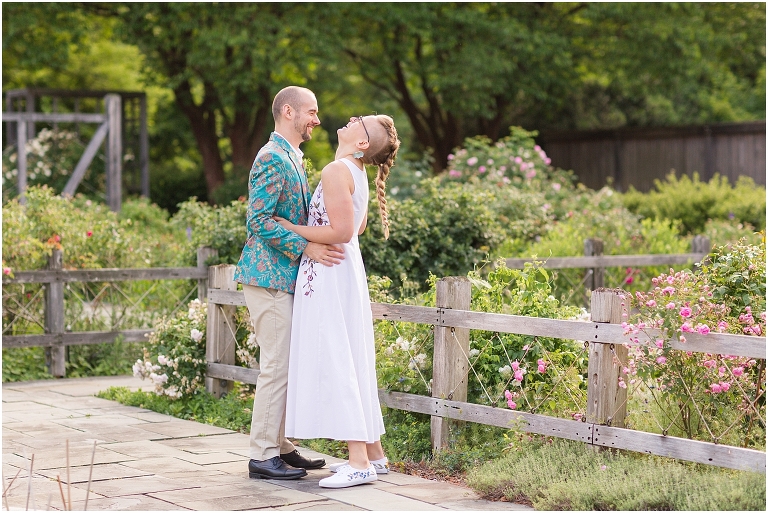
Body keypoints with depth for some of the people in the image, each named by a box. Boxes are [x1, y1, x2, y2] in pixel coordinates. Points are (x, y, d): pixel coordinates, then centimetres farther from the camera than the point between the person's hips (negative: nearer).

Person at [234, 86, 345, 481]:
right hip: (270, 276, -10)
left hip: (287, 277, 10)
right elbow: (259, 221, -21)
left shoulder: (292, 158, 18)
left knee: (288, 364, 12)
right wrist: (307, 248, -23)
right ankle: (263, 456, -3)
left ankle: (281, 446, 19)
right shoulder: (272, 158, -14)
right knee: (277, 366, -8)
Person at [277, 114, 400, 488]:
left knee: (333, 362, -9)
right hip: (346, 270, 10)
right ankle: (373, 453, 18)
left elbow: (341, 232, -21)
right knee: (351, 361, 13)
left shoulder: (337, 170, -14)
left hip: (327, 274, -10)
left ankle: (359, 462, -11)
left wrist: (291, 229, -13)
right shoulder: (357, 174, 15)